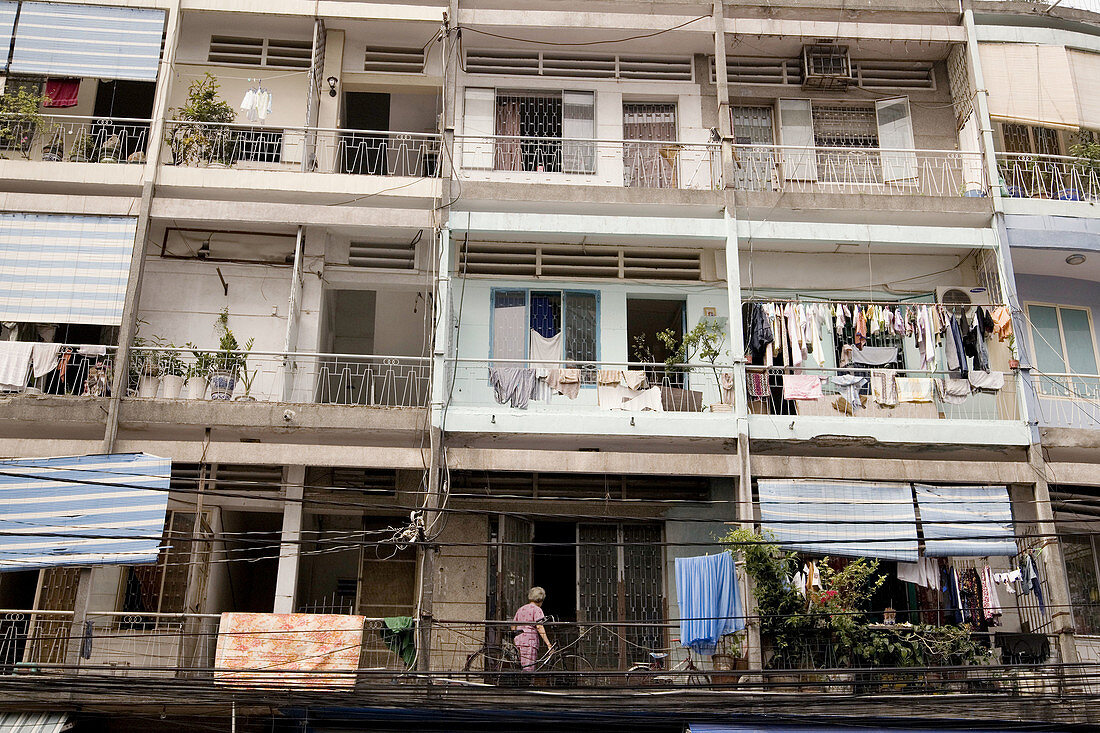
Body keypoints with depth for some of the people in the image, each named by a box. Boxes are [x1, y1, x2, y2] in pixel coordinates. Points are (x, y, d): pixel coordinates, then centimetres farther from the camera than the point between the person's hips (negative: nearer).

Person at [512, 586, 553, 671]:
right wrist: (548, 644, -16)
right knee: (529, 670, -11)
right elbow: (540, 627, -13)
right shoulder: (537, 609, -2)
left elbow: (513, 627, 21)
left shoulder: (521, 609, 21)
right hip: (530, 640, -8)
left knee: (525, 668, 12)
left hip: (519, 640, 8)